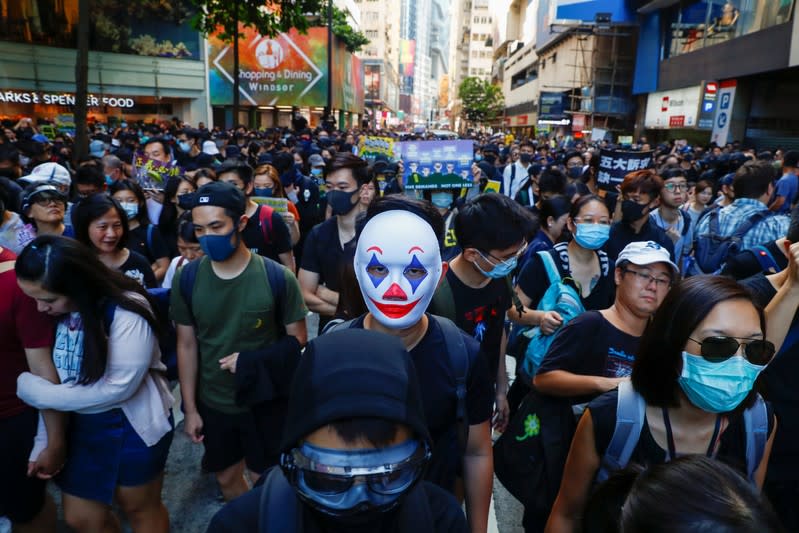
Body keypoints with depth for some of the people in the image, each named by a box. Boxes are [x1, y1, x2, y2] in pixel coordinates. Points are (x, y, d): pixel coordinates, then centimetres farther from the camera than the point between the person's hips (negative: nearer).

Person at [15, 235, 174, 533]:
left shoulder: (126, 309, -25)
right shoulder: (56, 312, -6)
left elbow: (118, 387, -25)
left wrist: (33, 392, -18)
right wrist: (44, 439, 0)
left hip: (133, 425, -6)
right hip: (81, 425, 6)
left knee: (140, 509, 16)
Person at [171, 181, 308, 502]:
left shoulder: (277, 278, -19)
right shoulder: (186, 279, -10)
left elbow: (297, 339, -10)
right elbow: (187, 345, -2)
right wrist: (190, 408, -1)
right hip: (212, 404, 3)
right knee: (226, 478, 23)